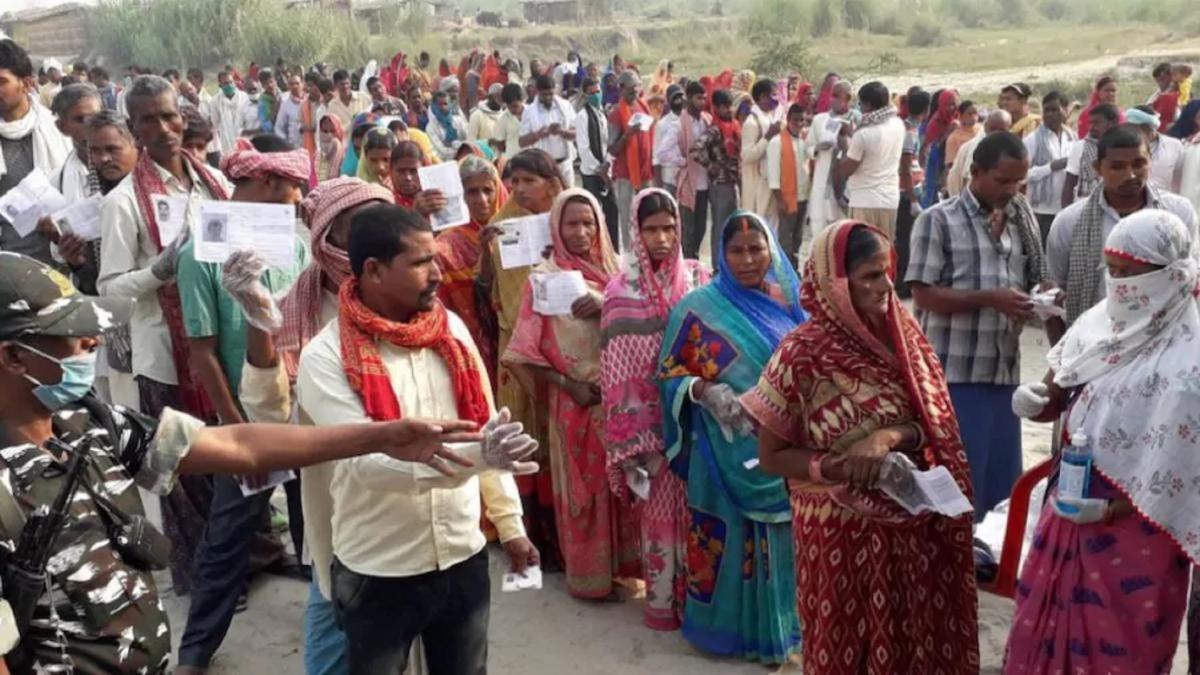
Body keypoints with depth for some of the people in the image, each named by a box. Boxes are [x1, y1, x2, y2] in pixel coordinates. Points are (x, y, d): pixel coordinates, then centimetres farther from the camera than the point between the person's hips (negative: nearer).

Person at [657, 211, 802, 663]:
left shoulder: (788, 304, 7)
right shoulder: (700, 307, -5)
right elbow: (671, 373, -4)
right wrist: (705, 392, -22)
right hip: (730, 450, -4)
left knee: (782, 537, 12)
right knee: (731, 537, 5)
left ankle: (779, 623, 28)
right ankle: (731, 627, 22)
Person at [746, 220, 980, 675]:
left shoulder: (902, 332, -2)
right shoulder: (801, 354, -16)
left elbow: (934, 424, -1)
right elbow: (771, 457, -9)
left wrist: (890, 437, -21)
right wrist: (832, 468, -24)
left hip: (912, 520, 4)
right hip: (840, 527, -4)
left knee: (913, 638, 16)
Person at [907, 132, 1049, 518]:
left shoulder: (1022, 221, 11)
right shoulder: (938, 220, -6)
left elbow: (1034, 282, 19)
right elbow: (924, 295, -11)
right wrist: (990, 298, -19)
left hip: (1005, 369, 6)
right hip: (954, 373, -6)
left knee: (1004, 478, 13)